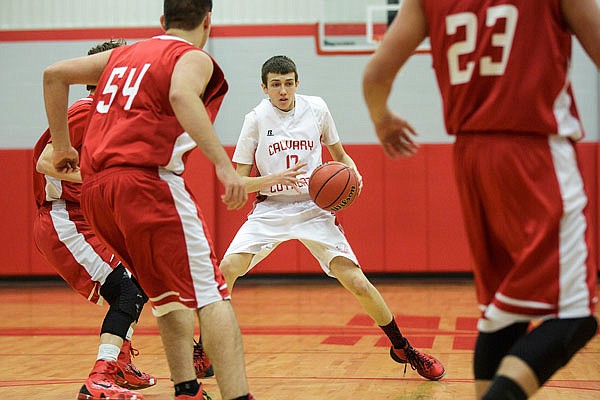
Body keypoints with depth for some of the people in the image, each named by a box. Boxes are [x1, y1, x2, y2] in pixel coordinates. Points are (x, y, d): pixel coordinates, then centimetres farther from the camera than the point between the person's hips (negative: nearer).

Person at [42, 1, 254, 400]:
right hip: (146, 180, -7)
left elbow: (54, 74, 23)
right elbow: (181, 95, -21)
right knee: (211, 294, -9)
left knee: (169, 292, 21)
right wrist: (224, 165, -28)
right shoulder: (194, 58, 3)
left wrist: (62, 145, 28)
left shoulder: (124, 54, 24)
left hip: (95, 188, 8)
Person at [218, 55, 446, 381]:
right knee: (227, 268, -23)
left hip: (313, 209, 1)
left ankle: (402, 348, 11)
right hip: (270, 209, 0)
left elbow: (339, 155, 15)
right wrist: (275, 179, -21)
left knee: (357, 283, -11)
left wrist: (352, 173, -8)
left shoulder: (316, 108, 0)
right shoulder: (256, 119, -5)